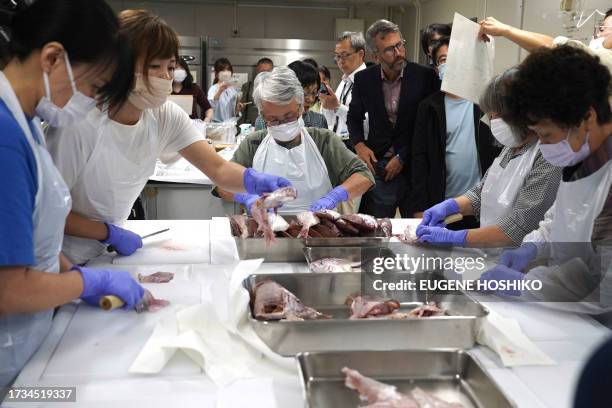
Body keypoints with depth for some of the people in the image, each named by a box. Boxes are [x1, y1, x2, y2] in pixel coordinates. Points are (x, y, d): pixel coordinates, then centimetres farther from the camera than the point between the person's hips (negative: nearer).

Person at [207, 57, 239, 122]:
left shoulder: (233, 89, 8)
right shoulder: (213, 89, -6)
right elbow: (210, 106, -26)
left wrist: (238, 109, -2)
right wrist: (219, 91, -36)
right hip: (217, 123, -4)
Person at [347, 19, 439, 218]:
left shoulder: (425, 76, -6)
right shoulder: (364, 79, 2)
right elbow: (354, 116, 17)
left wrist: (402, 157, -7)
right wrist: (359, 144, -1)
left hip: (415, 166, -1)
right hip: (378, 167, 2)